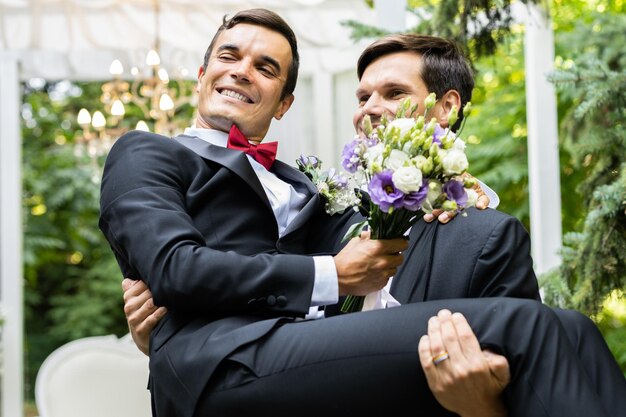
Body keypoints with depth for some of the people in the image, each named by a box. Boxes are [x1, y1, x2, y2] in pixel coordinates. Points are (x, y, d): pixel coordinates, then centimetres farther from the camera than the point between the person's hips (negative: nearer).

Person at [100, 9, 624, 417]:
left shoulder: (295, 184, 35)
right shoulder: (144, 154, 16)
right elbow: (173, 267, -2)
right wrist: (329, 276, -2)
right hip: (220, 365, -6)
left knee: (568, 331, -11)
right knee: (520, 325, -20)